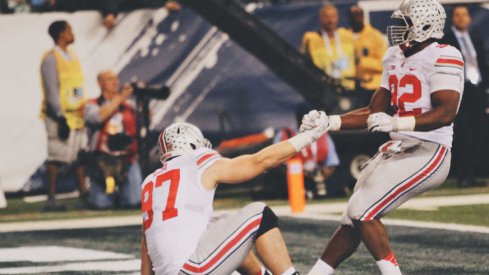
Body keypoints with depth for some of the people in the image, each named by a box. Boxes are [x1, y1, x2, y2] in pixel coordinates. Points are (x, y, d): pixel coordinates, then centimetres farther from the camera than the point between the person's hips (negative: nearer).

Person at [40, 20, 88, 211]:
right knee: (56, 158, -6)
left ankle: (84, 195, 13)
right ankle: (51, 200, -3)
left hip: (77, 115, 8)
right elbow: (52, 91, -15)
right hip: (61, 116, -8)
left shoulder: (72, 56, 15)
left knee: (80, 156, 8)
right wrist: (60, 118, -19)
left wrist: (84, 112, 18)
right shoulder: (51, 59, -11)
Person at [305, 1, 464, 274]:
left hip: (428, 153, -9)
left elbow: (446, 113, -23)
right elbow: (375, 112, 18)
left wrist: (397, 123, -33)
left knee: (362, 212, -17)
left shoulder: (442, 58, -13)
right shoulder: (396, 58, 14)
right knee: (352, 220, 10)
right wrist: (328, 123, 8)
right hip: (396, 149, 9)